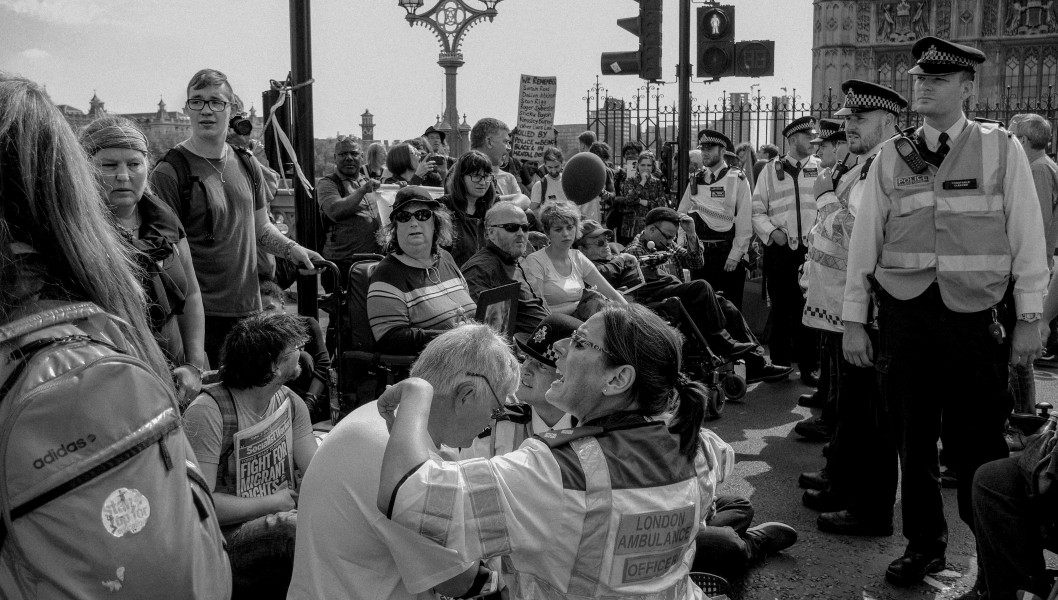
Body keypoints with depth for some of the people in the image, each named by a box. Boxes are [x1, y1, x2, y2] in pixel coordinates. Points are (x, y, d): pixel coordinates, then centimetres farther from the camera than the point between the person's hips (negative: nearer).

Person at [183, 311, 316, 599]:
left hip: (285, 517, 6)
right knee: (291, 527, -33)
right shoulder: (207, 413, -17)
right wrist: (272, 503, -14)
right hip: (226, 537, -6)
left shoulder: (291, 403, 5)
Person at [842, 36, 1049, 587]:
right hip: (904, 312, 2)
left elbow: (1028, 239, 1)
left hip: (977, 315, -2)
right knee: (912, 437, 9)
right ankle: (923, 544, 25)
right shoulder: (890, 157, 7)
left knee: (975, 439, 1)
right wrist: (853, 322, 4)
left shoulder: (1001, 150, 2)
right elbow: (863, 241, 7)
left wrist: (1027, 321, -3)